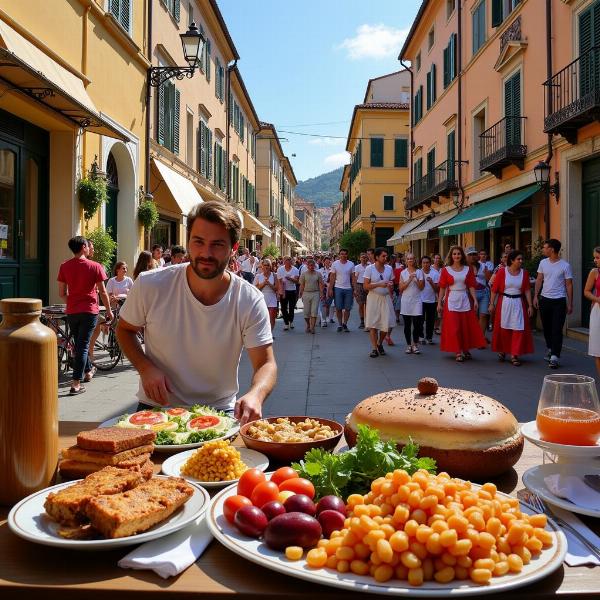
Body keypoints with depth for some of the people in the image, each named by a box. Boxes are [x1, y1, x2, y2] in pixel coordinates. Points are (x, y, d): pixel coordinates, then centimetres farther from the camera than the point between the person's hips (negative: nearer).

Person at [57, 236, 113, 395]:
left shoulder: (64, 266, 1)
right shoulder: (95, 266, -7)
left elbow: (62, 293, 4)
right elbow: (102, 292, -4)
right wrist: (109, 310, 7)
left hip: (72, 311, 4)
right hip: (89, 310, -4)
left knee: (79, 344, 20)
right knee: (83, 346, -2)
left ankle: (88, 371, 39)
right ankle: (76, 384, -6)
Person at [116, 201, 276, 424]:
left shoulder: (250, 301, -13)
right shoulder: (150, 286, -11)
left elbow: (266, 364, -12)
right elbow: (124, 330, 6)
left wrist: (255, 395, -34)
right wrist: (145, 368, -13)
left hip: (219, 412, 1)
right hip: (156, 408, 0)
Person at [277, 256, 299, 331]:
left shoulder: (295, 270, -2)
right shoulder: (280, 269, -5)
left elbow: (296, 280, -12)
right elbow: (280, 282, -9)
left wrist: (289, 278, -31)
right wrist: (282, 292, -16)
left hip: (293, 291, 1)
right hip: (283, 291, -1)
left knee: (292, 308, 6)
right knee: (284, 308, -2)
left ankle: (291, 321, 27)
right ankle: (286, 323, 9)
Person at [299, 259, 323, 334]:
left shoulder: (318, 274, 6)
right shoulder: (304, 274, 5)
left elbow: (320, 284, 5)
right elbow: (302, 285, 5)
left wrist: (321, 293, -4)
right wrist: (301, 295, 1)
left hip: (315, 293, 0)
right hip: (306, 293, 0)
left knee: (314, 311, -5)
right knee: (306, 312, 3)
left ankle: (312, 327, -2)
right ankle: (308, 325, 23)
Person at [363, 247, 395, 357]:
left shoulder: (389, 268, 7)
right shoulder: (370, 268, -5)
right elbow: (366, 286, -10)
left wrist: (391, 285, -1)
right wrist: (379, 284, -19)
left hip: (386, 298, 3)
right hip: (373, 298, -3)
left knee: (387, 324, 1)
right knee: (373, 324, 0)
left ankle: (380, 344, 25)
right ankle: (374, 348, 10)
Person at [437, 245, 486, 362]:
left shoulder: (468, 269, 6)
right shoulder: (446, 270, 0)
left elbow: (471, 286, 5)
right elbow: (442, 288, 0)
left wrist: (475, 300, -4)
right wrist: (439, 303, -2)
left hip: (464, 300, 2)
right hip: (451, 300, -2)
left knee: (467, 326, 5)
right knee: (453, 327, -4)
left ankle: (466, 350, 20)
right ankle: (458, 352, 3)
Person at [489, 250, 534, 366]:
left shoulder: (524, 273, 2)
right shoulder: (502, 272, -5)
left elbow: (527, 290, 2)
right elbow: (495, 289, -4)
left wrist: (530, 305, -2)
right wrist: (492, 304, -5)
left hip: (518, 303, 2)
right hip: (504, 303, -2)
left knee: (519, 329, -3)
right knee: (503, 328, 7)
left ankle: (514, 355, 5)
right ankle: (502, 351, 28)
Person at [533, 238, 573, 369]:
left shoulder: (565, 265, -6)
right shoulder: (543, 263, 5)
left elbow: (569, 285, -2)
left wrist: (570, 304, -3)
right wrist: (536, 296, 3)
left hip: (559, 301, -4)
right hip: (544, 299, 4)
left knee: (557, 330, -6)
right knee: (546, 327, 15)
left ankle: (554, 357, -8)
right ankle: (550, 348, 36)